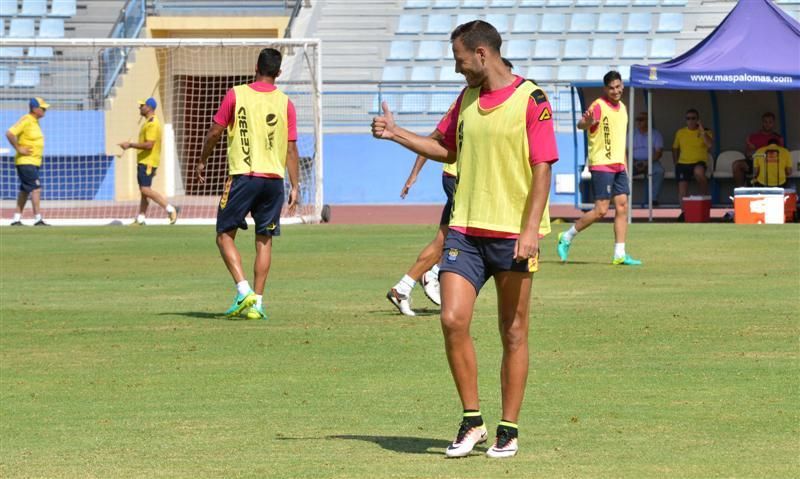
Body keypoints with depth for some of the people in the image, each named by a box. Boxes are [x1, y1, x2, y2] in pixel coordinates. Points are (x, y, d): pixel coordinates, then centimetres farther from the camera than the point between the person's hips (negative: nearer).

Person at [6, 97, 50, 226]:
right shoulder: (26, 121, -16)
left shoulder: (35, 121, 14)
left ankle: (17, 219, 16)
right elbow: (9, 134, -25)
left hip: (34, 162, 10)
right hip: (26, 161, -10)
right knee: (36, 188, -15)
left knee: (25, 190, 12)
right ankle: (38, 219, -17)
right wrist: (19, 149, -20)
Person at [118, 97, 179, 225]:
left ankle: (170, 209, -11)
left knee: (146, 190, -14)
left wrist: (130, 145, -19)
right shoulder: (148, 122, 17)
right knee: (144, 190, 10)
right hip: (143, 161, 11)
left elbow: (149, 144, -25)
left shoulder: (152, 124, -17)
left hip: (148, 162, -11)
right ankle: (140, 219, 12)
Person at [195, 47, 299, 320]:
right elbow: (291, 149, 3)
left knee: (225, 236, 4)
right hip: (274, 178, 3)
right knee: (264, 241, 10)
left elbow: (214, 133, 2)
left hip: (243, 176, -3)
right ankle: (257, 303, 7)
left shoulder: (236, 95, -3)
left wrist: (202, 162, 17)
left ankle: (244, 291, -14)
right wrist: (295, 187, 8)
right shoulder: (285, 103, 3)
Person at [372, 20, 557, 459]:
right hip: (465, 230, 5)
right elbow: (446, 149, 28)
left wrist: (531, 230, -18)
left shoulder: (530, 99, -8)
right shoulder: (466, 99, 12)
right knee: (452, 320, -8)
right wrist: (396, 134, 18)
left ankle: (508, 430, 12)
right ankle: (471, 420, 5)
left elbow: (542, 169, -11)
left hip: (513, 234, -5)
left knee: (513, 333, 3)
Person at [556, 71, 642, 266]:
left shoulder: (622, 107, 14)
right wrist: (587, 121, -52)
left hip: (619, 165, 8)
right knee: (601, 210, -9)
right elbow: (581, 125, -28)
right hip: (601, 165, -8)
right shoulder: (598, 106, -11)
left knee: (622, 206, 1)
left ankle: (620, 254, 2)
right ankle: (567, 237, 7)